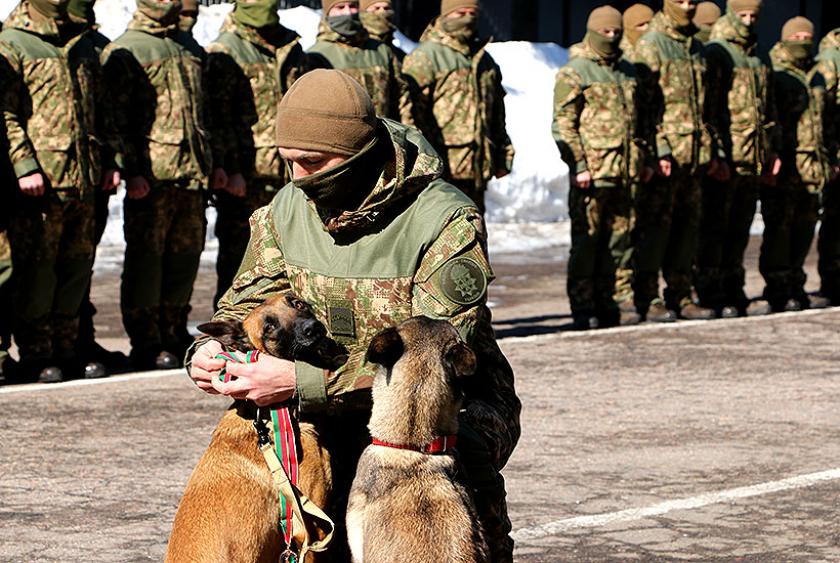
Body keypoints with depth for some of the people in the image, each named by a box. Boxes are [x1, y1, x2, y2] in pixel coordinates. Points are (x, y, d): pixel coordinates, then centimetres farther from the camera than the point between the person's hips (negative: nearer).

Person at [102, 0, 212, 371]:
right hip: (150, 173, -6)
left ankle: (172, 337, 19)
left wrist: (210, 163, 19)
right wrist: (131, 170, -16)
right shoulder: (123, 51, -1)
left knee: (185, 256, 9)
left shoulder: (187, 48, 20)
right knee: (145, 257, -3)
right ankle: (146, 346, 1)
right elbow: (117, 117, -8)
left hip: (191, 172, 6)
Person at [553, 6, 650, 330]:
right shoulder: (574, 73, -4)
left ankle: (604, 303, 17)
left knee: (618, 239, 9)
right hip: (592, 172, -7)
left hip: (624, 171, 7)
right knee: (586, 240, -4)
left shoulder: (627, 71, 18)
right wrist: (578, 165, -16)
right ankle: (583, 309, 0)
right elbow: (563, 124, -8)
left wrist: (644, 157, 19)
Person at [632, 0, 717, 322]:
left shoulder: (696, 48, 17)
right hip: (663, 153, -7)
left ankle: (681, 296, 16)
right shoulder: (650, 46, -6)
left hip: (693, 152, 7)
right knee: (655, 225, -5)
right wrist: (660, 150, -19)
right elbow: (644, 104, -13)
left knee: (687, 225, 10)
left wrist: (708, 149, 17)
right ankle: (648, 299, -1)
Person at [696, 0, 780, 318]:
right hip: (724, 160, -7)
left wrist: (772, 149, 17)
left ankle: (733, 294, 18)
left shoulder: (758, 59, 18)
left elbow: (768, 108, 25)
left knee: (739, 231, 12)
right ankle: (710, 298, 0)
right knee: (714, 230, -3)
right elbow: (707, 109, -13)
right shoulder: (714, 54, -7)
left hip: (752, 161, 7)